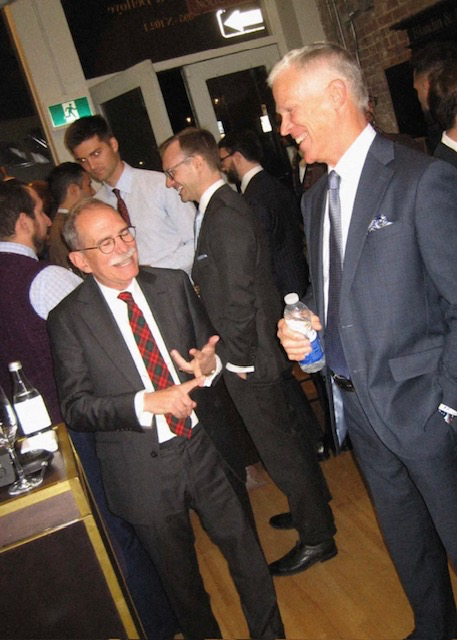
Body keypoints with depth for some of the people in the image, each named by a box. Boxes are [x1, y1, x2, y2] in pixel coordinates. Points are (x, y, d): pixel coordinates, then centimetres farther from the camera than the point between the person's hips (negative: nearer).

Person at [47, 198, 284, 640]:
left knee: (246, 552, 15)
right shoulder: (69, 319, -10)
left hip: (205, 449, 2)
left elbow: (207, 345, 8)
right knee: (179, 575, 20)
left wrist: (210, 364, -16)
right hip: (145, 471, -2)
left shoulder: (174, 284, -1)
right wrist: (147, 403, -24)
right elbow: (75, 408, -11)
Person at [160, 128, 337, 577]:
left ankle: (317, 537, 23)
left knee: (280, 449, 5)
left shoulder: (225, 215, -23)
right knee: (286, 435, 23)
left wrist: (239, 359, -17)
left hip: (249, 362, -10)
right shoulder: (221, 207, 9)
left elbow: (238, 300, -26)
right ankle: (313, 507, 43)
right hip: (254, 353, 10)